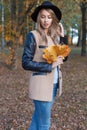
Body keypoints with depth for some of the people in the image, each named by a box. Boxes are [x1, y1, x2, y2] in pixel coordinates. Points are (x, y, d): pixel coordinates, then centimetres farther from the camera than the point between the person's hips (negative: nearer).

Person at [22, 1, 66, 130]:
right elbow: (26, 63, -14)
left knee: (38, 119, 17)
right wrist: (50, 65, -17)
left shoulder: (54, 36, 9)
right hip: (41, 84, -6)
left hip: (54, 84, 6)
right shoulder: (33, 35, -10)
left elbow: (63, 57, 10)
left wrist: (62, 36, 2)